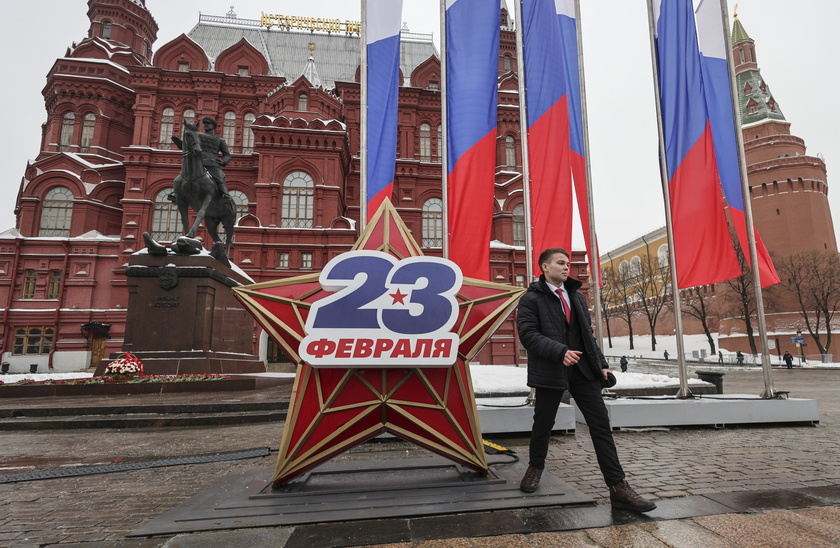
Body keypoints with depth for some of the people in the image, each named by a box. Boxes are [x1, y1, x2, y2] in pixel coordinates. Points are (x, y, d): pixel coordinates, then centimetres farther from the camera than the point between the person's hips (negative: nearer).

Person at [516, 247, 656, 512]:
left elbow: (588, 334, 17)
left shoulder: (577, 297, 16)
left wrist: (601, 364, 7)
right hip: (550, 372, -5)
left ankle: (618, 487, 6)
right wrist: (560, 351, -27)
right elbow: (528, 334, -16)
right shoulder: (531, 299, -4)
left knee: (601, 426, 0)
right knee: (543, 424, 11)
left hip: (583, 371, 5)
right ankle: (535, 467, 36)